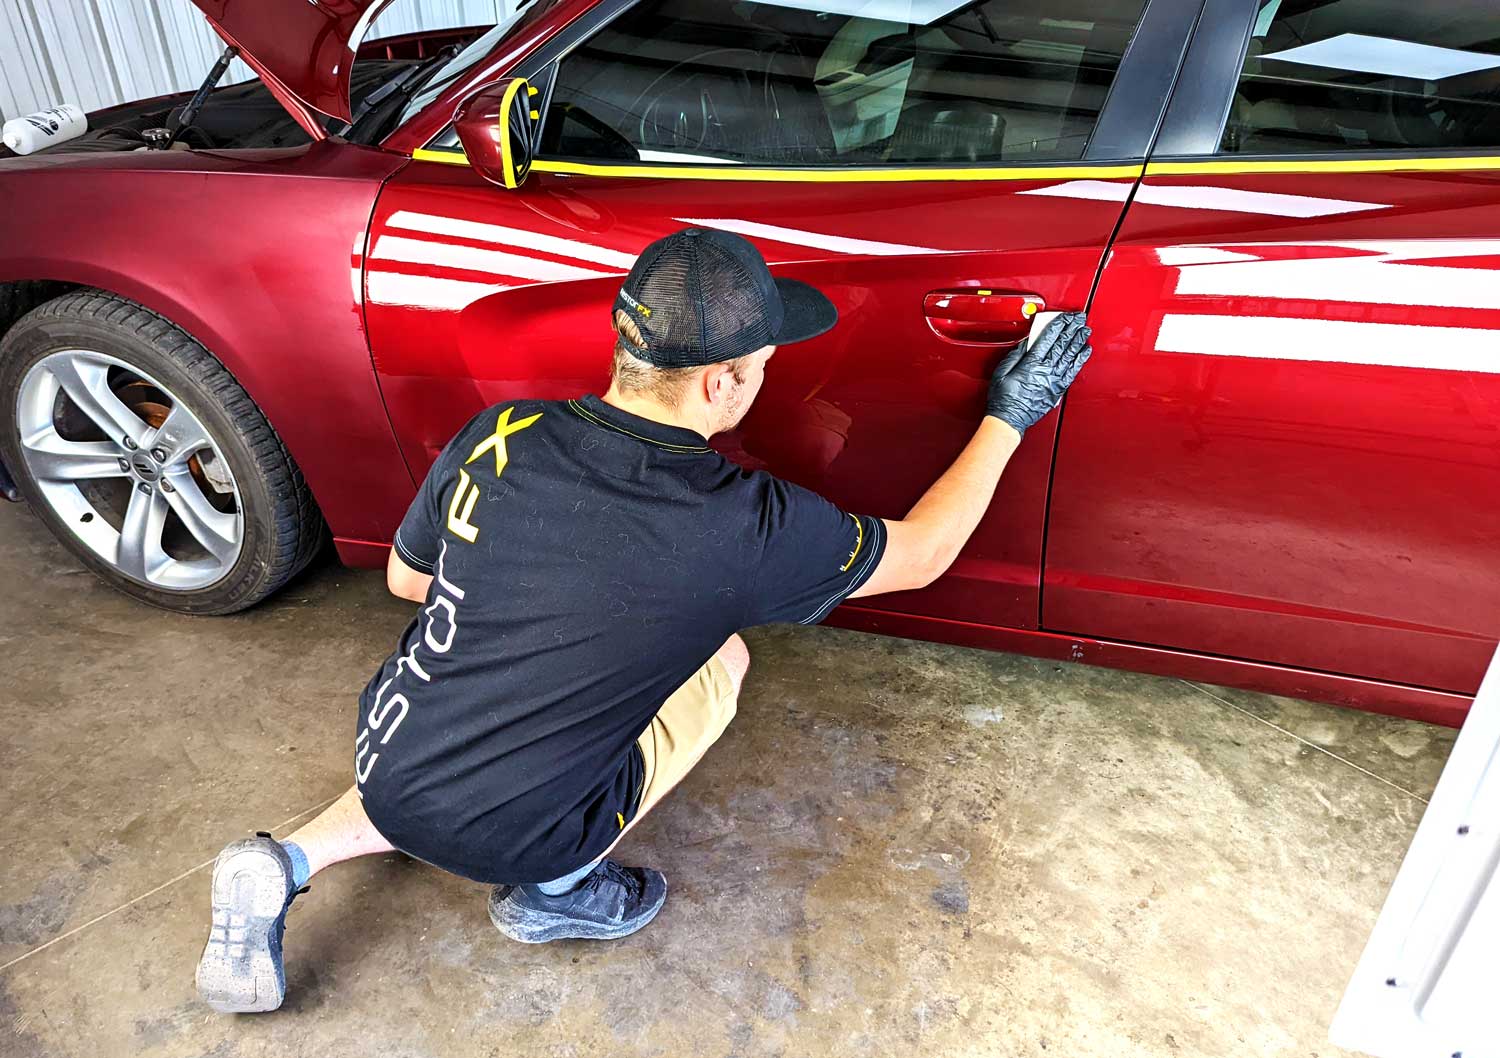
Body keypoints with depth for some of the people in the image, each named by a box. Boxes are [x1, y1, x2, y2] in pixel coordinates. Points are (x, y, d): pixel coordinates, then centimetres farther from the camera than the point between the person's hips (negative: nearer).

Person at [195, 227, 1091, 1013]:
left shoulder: (498, 438, -12)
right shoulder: (747, 527, -22)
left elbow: (406, 578, 6)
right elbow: (918, 556, -4)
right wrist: (1008, 418, 6)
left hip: (385, 770, 5)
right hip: (515, 838, -4)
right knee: (721, 655, 9)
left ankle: (288, 864, 17)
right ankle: (557, 890, 12)